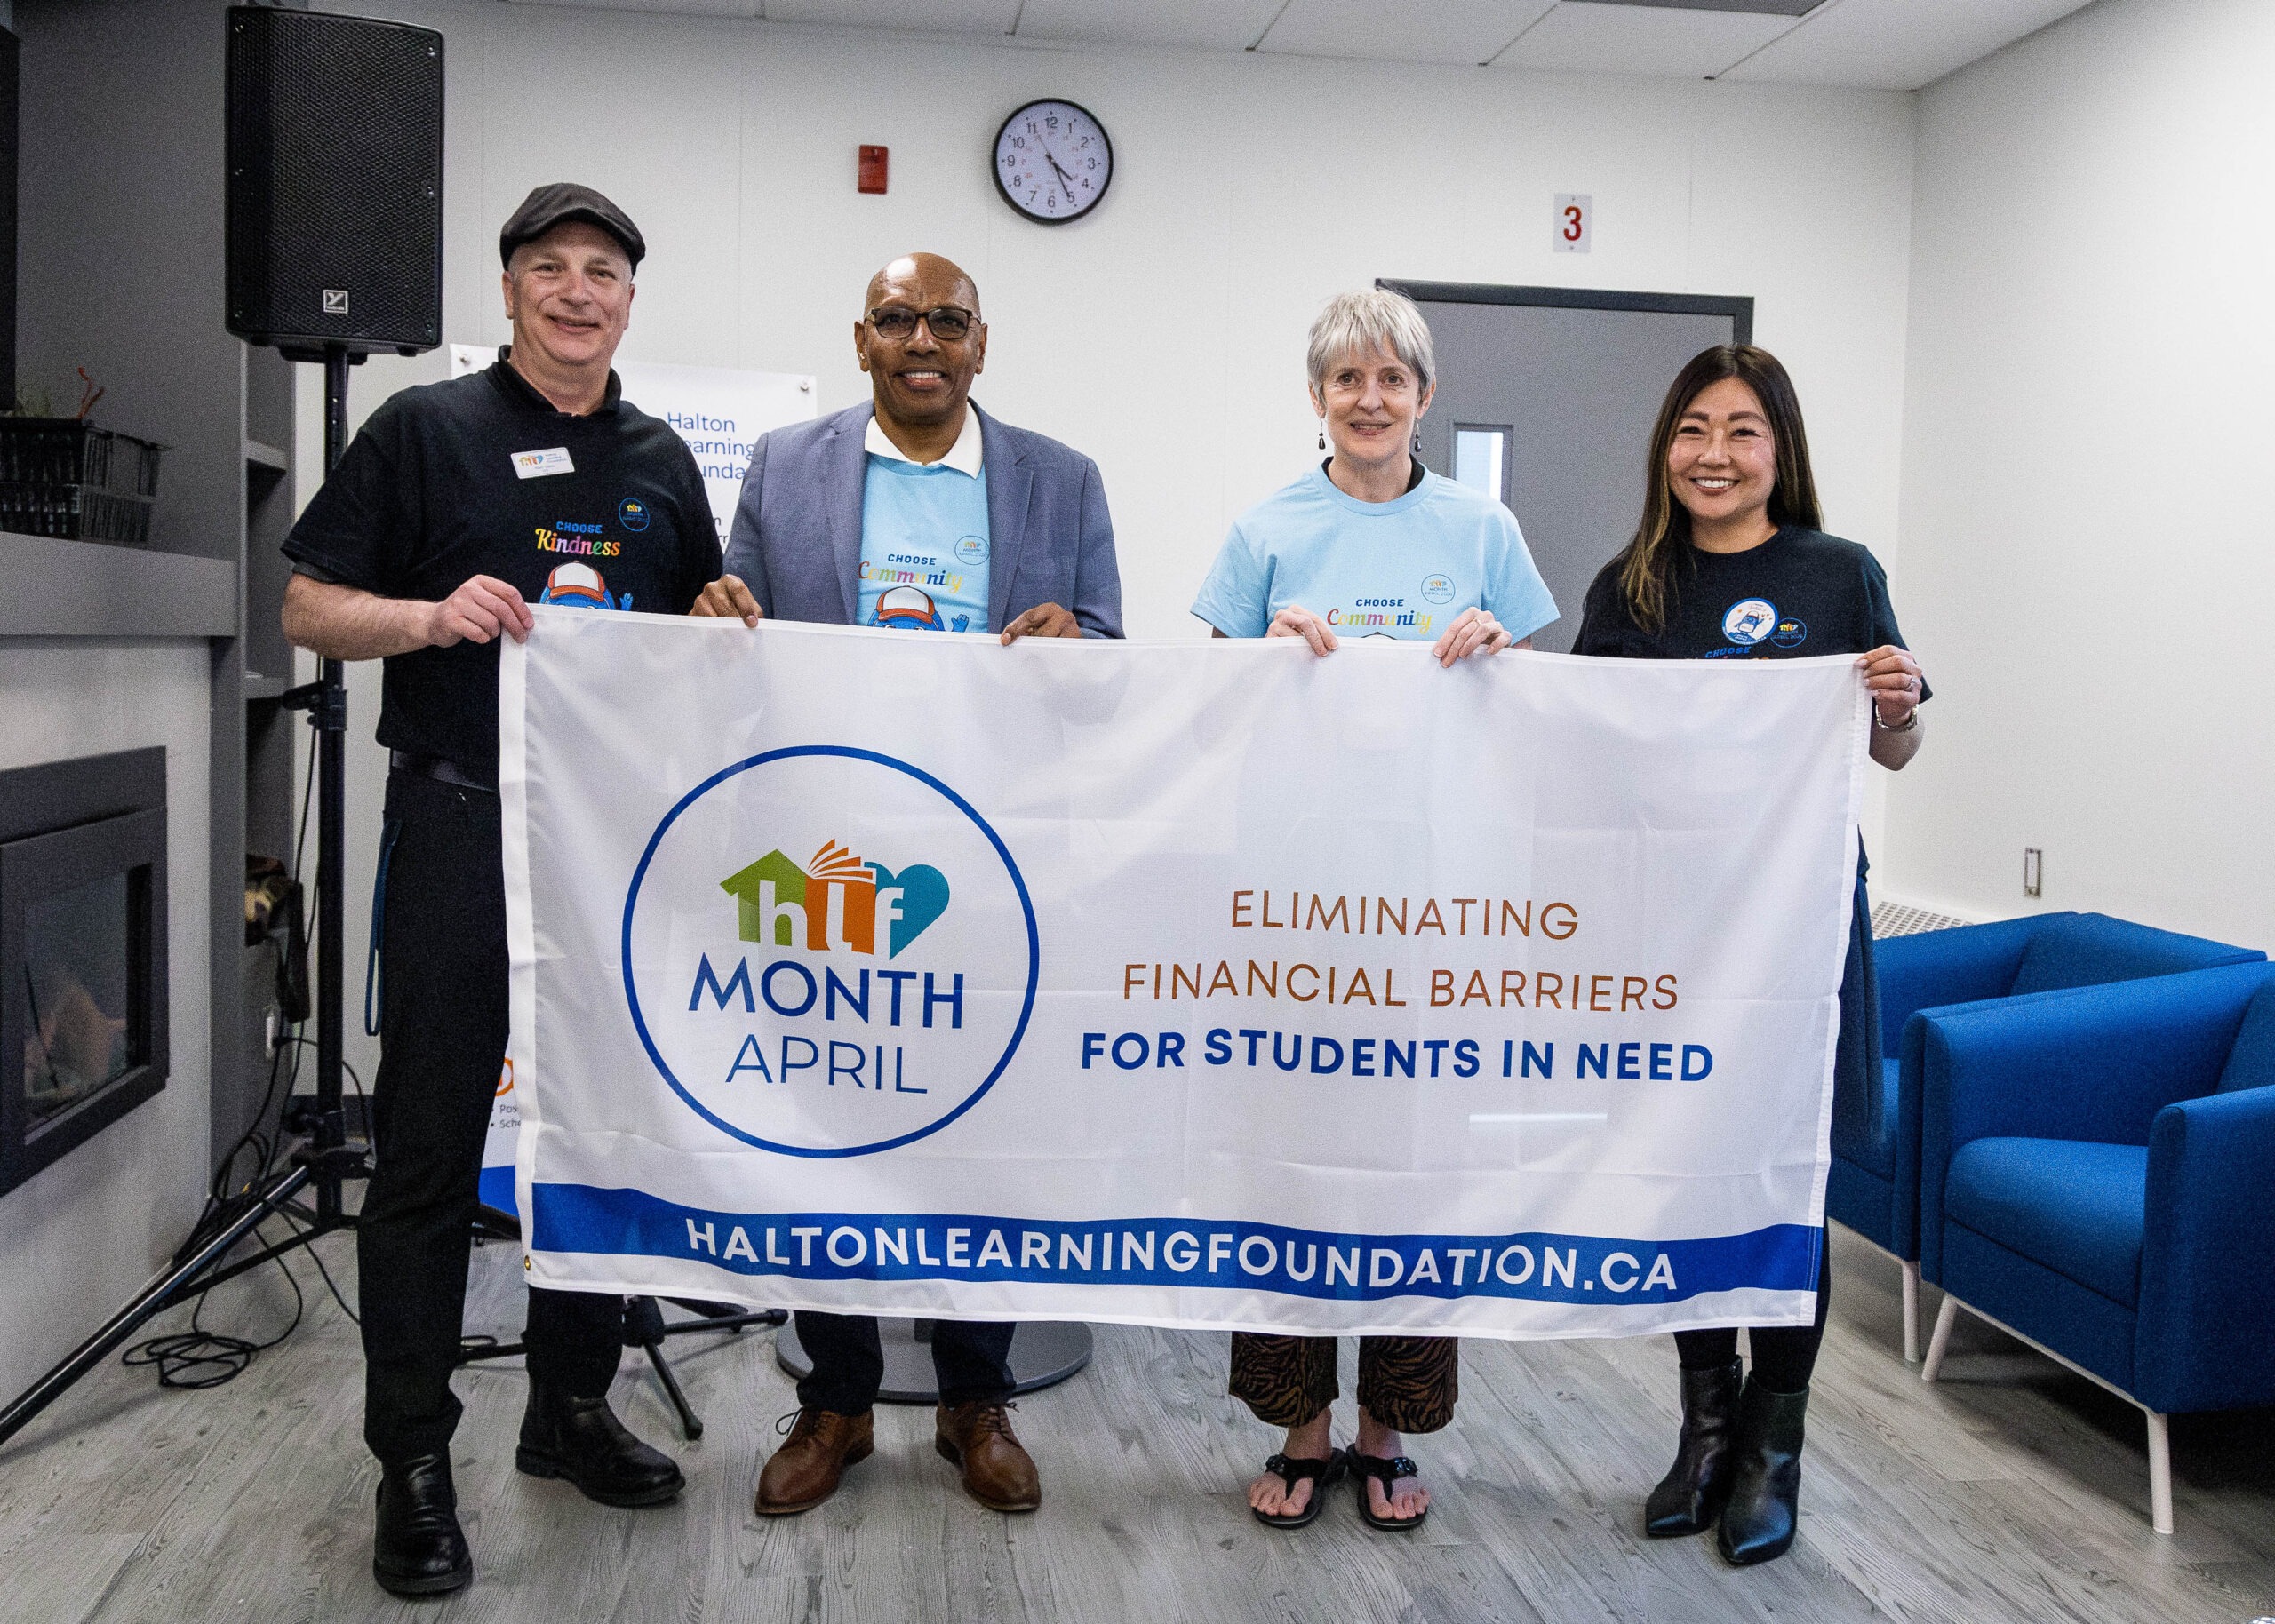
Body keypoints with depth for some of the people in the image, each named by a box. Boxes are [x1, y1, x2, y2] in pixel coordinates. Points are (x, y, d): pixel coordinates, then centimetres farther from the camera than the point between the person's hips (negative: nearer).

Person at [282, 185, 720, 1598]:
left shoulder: (661, 460, 14)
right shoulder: (426, 431, 2)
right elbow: (310, 605, 0)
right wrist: (433, 615, -17)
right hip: (461, 827, -4)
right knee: (432, 1144, -1)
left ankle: (573, 1406, 27)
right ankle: (414, 1458, 11)